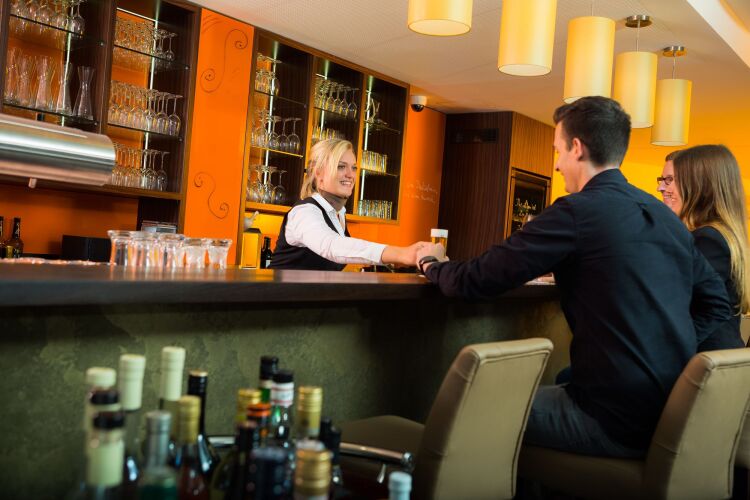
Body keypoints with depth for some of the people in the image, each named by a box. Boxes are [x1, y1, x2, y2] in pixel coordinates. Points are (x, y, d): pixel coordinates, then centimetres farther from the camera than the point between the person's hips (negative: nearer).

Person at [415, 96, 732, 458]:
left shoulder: (577, 211, -13)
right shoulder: (666, 216, 9)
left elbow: (476, 281, -10)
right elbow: (716, 302, 17)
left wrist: (431, 263, 10)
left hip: (618, 425, -8)